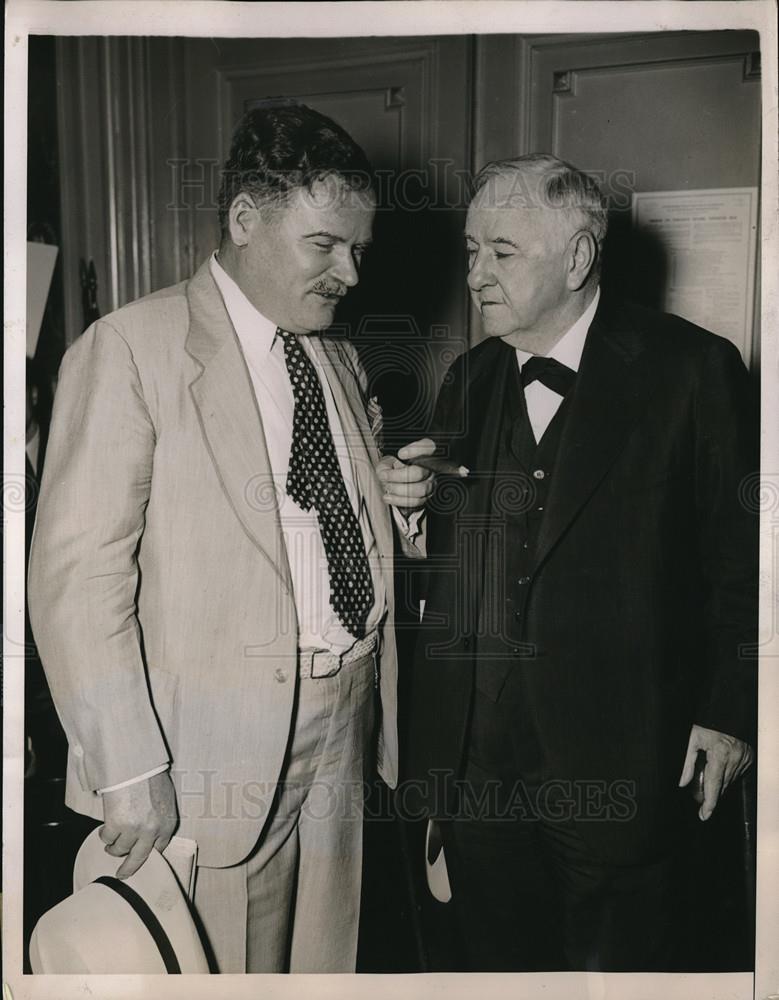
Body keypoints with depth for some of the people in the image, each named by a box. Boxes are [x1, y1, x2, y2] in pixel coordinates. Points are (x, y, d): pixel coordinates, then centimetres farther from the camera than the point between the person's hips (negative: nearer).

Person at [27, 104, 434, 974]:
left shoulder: (339, 363, 13)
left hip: (340, 734, 7)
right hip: (216, 752, -6)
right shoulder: (130, 348, -10)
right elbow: (77, 573, -14)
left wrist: (391, 498, -1)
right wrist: (129, 771, -16)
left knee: (325, 965, 19)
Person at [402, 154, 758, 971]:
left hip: (613, 753, -4)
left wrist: (730, 709, -4)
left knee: (616, 963, 14)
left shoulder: (691, 368, -7)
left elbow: (741, 550, -4)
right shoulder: (469, 379, 8)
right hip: (474, 756, 5)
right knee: (499, 959, 20)